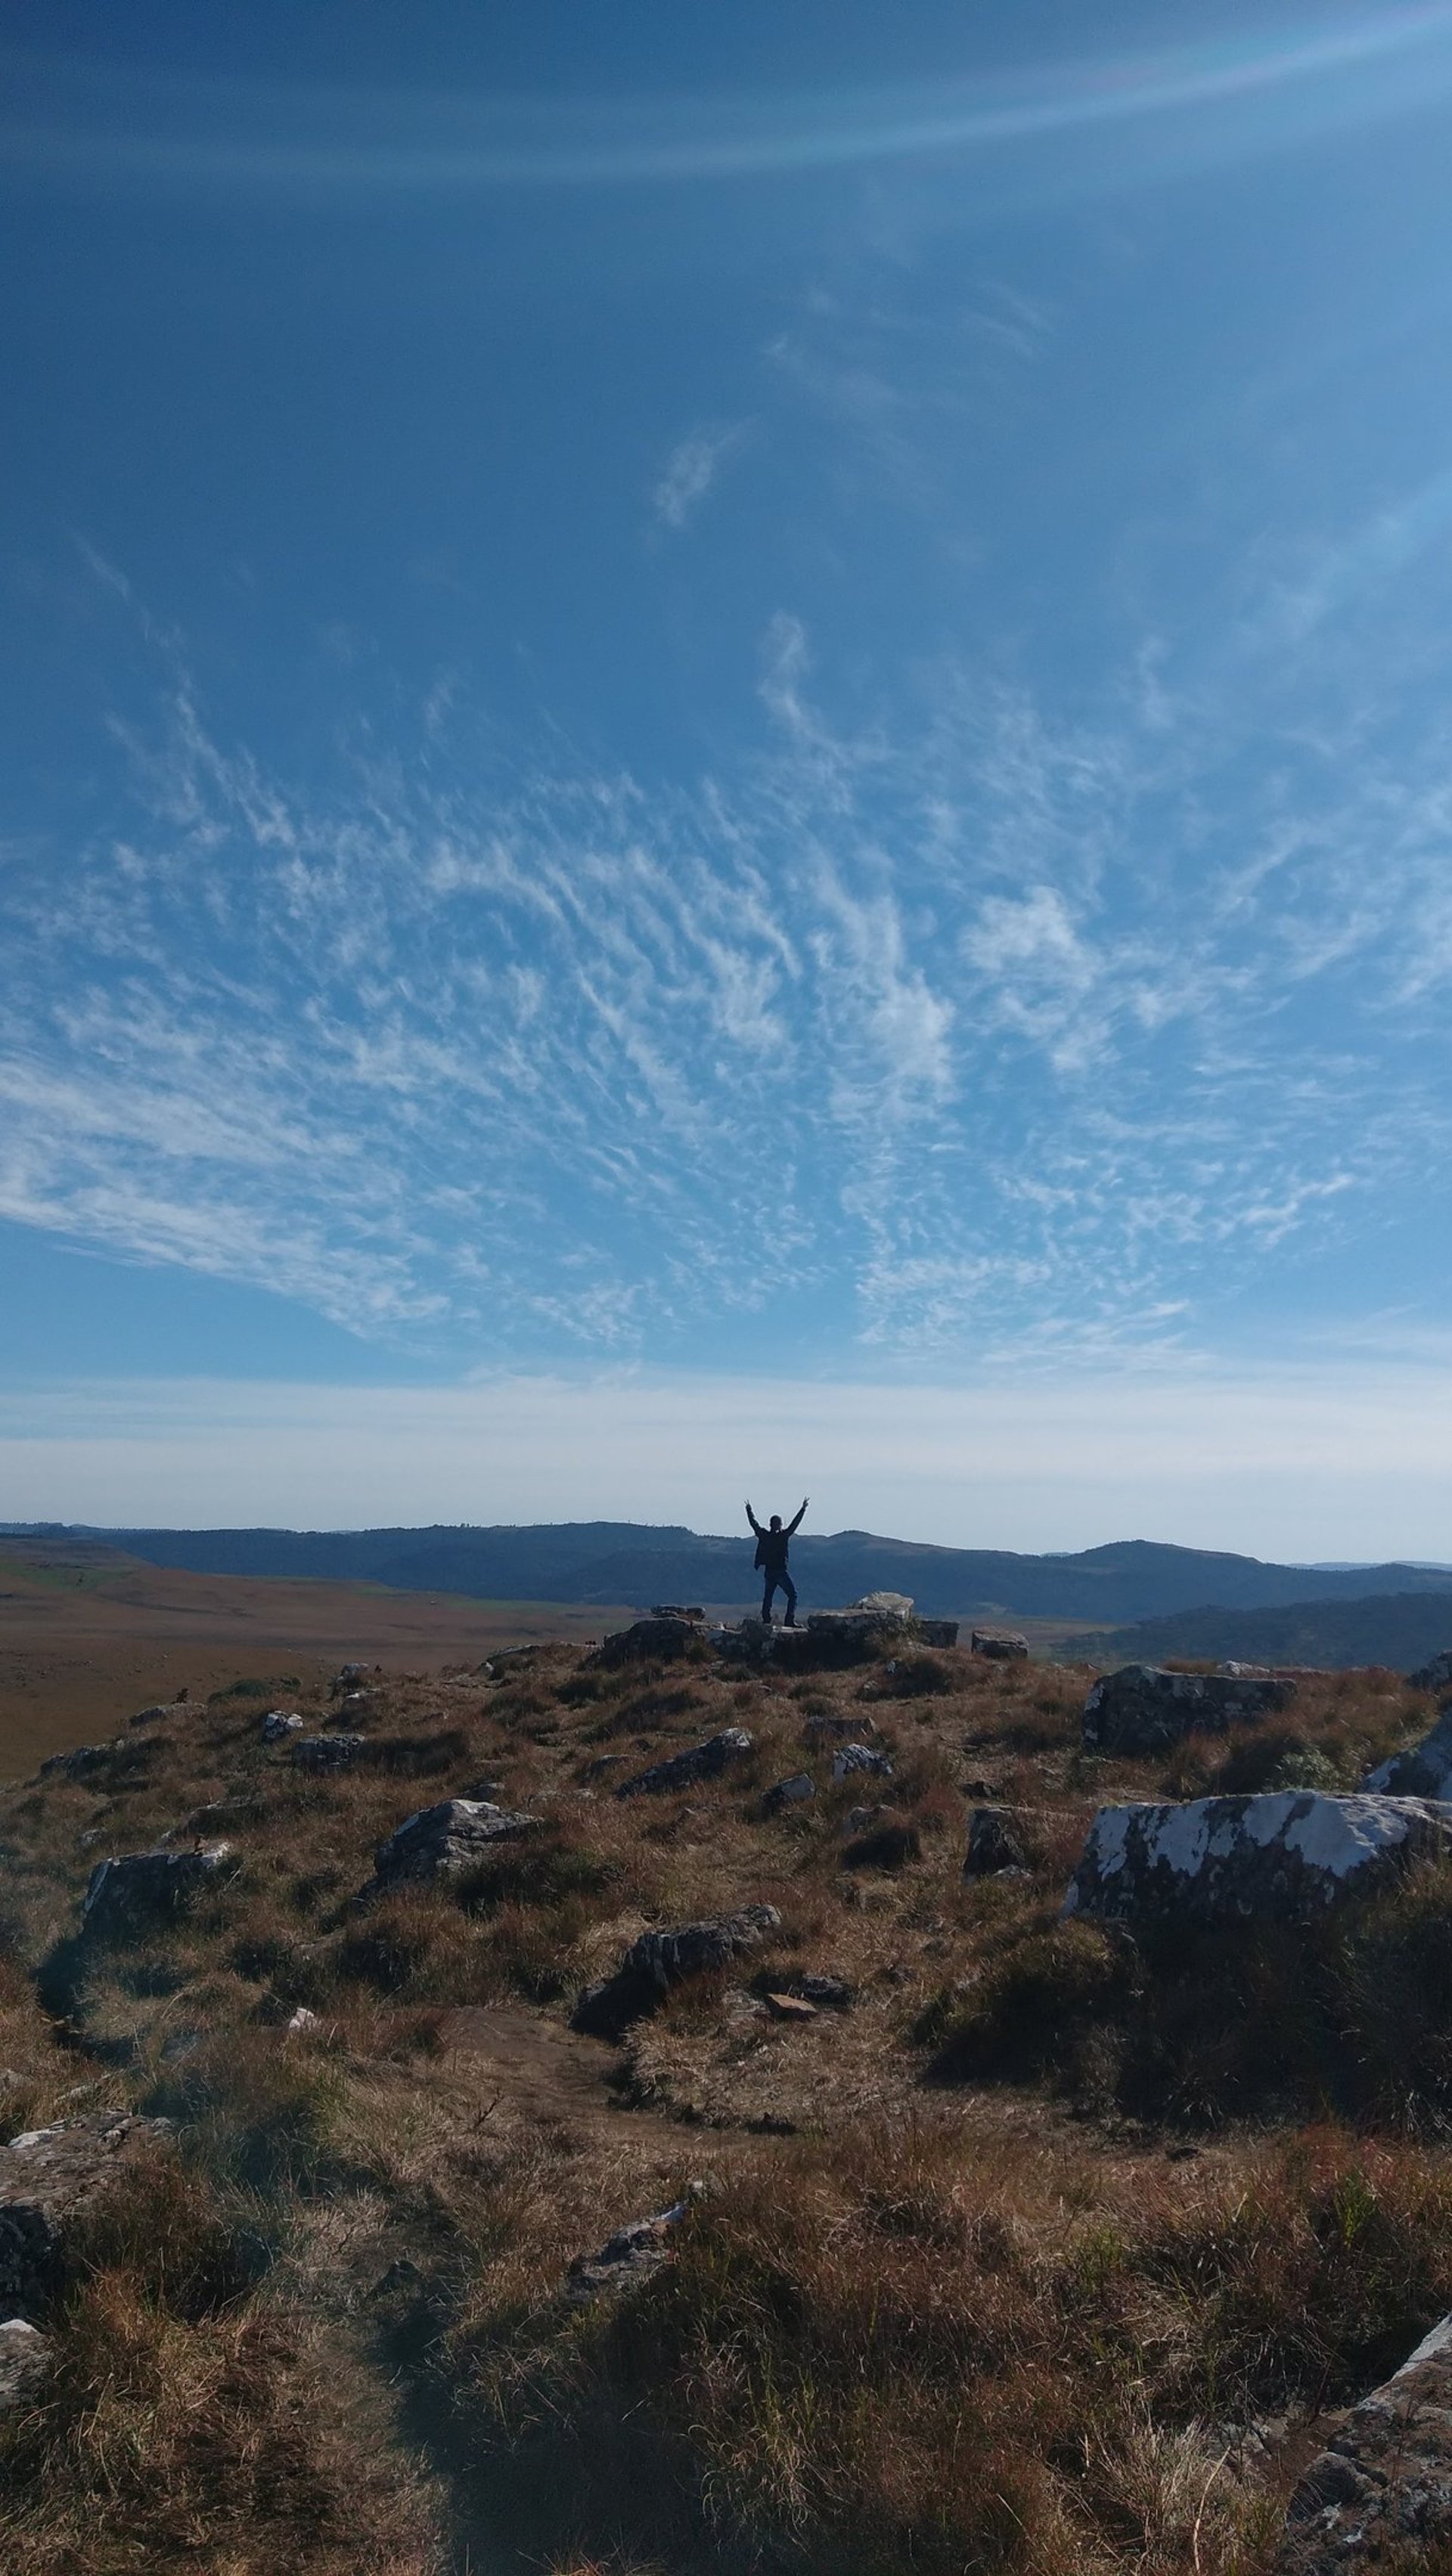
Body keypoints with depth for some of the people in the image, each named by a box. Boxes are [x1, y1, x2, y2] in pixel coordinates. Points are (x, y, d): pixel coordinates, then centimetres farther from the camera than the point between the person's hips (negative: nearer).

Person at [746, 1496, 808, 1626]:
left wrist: (749, 1510, 27)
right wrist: (803, 1509, -5)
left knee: (768, 1597, 15)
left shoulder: (764, 1535, 0)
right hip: (780, 1572, -5)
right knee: (792, 1595, -1)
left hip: (768, 1571, 5)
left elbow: (754, 1523, 13)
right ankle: (790, 1620, -12)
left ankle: (766, 1621, 11)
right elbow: (794, 1524, -9)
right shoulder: (783, 1536, -11)